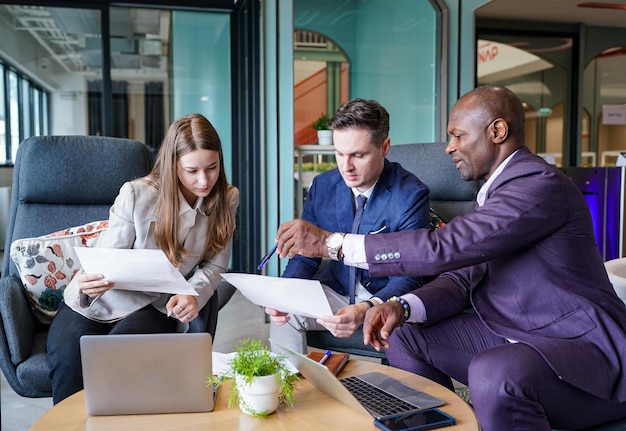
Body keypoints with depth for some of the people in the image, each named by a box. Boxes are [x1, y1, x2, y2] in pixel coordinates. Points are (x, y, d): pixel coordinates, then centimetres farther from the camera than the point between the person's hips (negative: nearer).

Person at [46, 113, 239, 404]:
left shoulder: (226, 200, -4)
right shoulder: (137, 194, -14)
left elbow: (215, 264, 1)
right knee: (67, 359, -30)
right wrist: (87, 286, -31)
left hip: (160, 306, 1)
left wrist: (193, 295, -20)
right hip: (99, 302, 0)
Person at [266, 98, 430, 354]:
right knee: (283, 316, -21)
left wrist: (365, 310, -42)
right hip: (336, 290, 4)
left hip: (388, 297, -3)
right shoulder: (322, 186, -4)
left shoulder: (411, 195, -18)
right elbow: (304, 257, 1)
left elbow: (408, 277, -21)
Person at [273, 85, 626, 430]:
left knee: (495, 373, -38)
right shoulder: (494, 189, 11)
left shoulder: (541, 184, -20)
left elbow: (445, 248, -29)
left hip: (583, 347, -9)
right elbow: (463, 278, 8)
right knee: (406, 338, 2)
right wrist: (403, 307, -12)